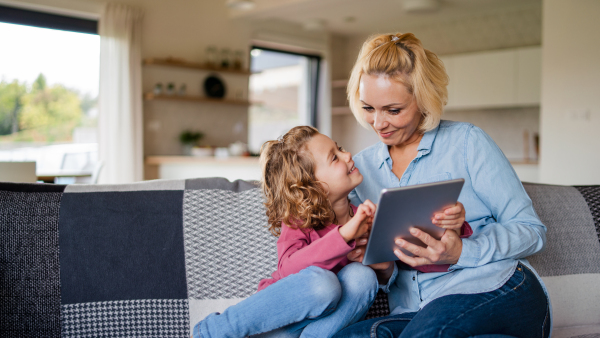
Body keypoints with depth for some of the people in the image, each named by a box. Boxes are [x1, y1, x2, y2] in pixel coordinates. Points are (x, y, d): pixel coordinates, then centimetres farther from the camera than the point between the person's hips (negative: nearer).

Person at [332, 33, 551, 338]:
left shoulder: (466, 141, 1)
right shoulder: (360, 167, 13)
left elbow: (531, 231, -1)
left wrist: (460, 253, -17)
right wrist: (382, 271, -7)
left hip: (497, 293, -3)